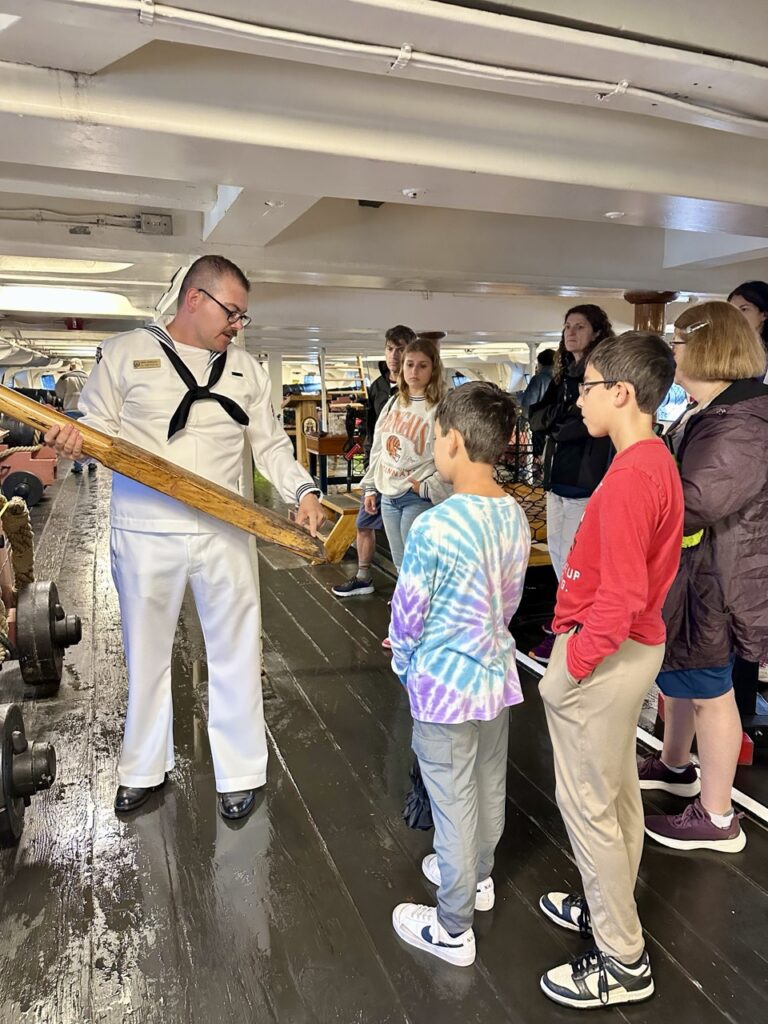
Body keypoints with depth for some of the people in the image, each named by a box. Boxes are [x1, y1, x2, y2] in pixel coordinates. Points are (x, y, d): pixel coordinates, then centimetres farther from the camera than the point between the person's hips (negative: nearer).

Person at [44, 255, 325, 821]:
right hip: (145, 533, -1)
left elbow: (272, 445, 9)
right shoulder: (125, 352, 2)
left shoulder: (246, 368, 9)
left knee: (237, 654, 7)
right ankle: (144, 769, 35)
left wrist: (302, 489, -8)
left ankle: (240, 773, 25)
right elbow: (98, 427, 4)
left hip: (224, 534, 2)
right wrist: (75, 439, -19)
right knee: (146, 653, 14)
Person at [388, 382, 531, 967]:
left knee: (453, 803, 9)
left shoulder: (434, 529, -27)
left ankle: (453, 930, 29)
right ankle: (478, 877, 49)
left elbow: (408, 616, -15)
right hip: (498, 675, 7)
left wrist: (405, 665, 4)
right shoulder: (516, 518, -5)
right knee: (490, 786, 24)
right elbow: (510, 601, 6)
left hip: (445, 685, -7)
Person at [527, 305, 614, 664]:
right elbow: (536, 418, 7)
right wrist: (565, 417, -10)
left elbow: (589, 422, -20)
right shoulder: (564, 374, 16)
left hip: (586, 480, -8)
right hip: (558, 477, 9)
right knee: (558, 552, 17)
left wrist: (555, 425, -7)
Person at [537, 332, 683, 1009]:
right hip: (634, 646, 10)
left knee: (588, 805, 6)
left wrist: (573, 663, -16)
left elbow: (620, 597, -27)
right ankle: (612, 910, 43)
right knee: (619, 793, 23)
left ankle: (623, 963, 24)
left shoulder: (629, 478, -25)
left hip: (601, 655, -10)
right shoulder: (658, 462, 6)